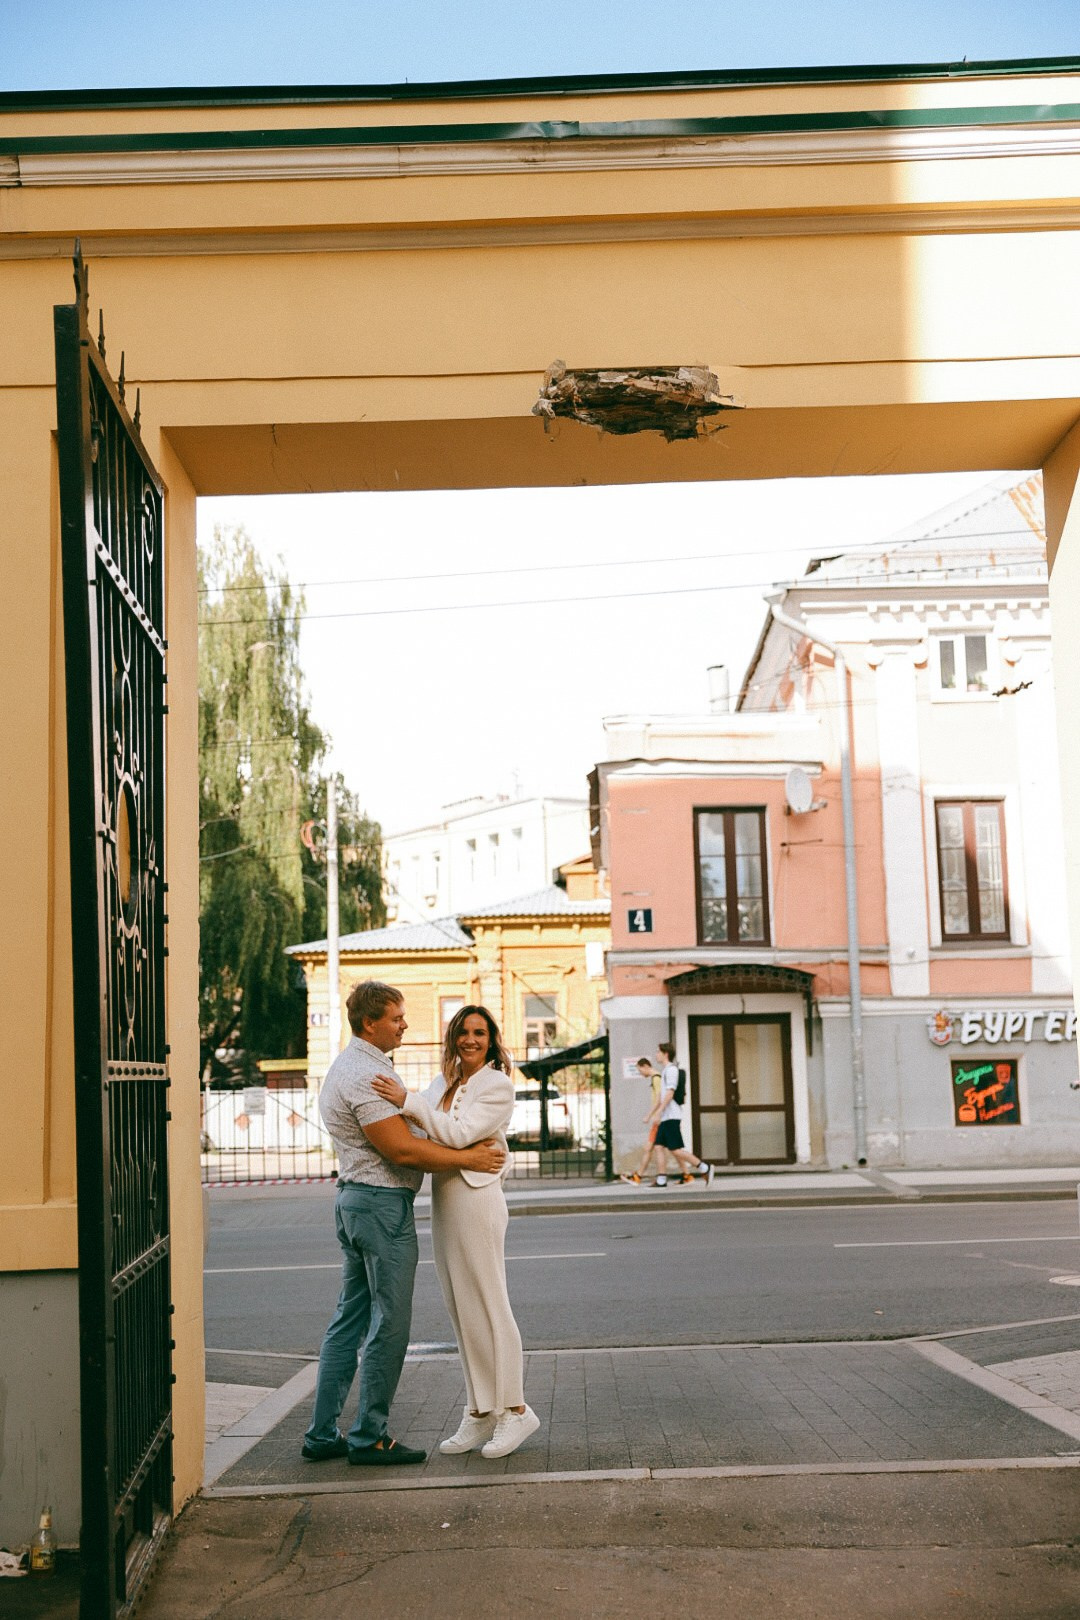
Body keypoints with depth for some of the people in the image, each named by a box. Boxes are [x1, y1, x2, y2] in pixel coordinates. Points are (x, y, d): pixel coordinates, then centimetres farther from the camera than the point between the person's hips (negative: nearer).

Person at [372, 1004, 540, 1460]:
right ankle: (479, 1413, 18)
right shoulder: (442, 1083, 14)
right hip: (443, 1201, 8)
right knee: (461, 1311, 10)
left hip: (476, 1199, -8)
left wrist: (407, 1100, -21)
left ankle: (515, 1410, 7)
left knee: (487, 1307, -3)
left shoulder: (498, 1086, -7)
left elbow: (458, 1134, -19)